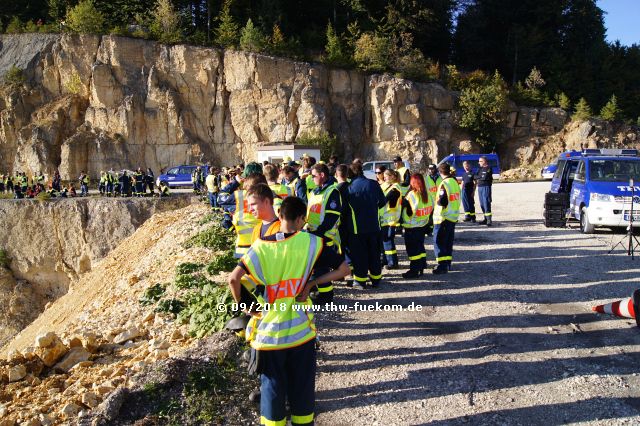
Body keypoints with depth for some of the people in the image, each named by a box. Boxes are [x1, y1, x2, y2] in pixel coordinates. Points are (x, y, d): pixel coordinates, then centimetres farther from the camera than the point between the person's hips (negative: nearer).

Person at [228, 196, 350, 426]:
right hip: (300, 328, 0)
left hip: (269, 329, 0)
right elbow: (344, 268, -7)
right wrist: (311, 283, -5)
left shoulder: (262, 246, -9)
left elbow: (234, 279, -17)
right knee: (302, 381, 19)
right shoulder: (310, 243, -9)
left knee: (272, 383, 17)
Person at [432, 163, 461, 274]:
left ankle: (442, 265, -6)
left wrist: (436, 202, -7)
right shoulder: (455, 182, 9)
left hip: (443, 217, -8)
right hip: (454, 216, 8)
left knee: (439, 241, -2)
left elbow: (442, 202, -24)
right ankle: (448, 263, 22)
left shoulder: (444, 184, -18)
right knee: (449, 241, 16)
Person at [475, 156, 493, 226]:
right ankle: (485, 218, 16)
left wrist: (479, 177, -1)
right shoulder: (480, 168, 18)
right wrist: (481, 177, -7)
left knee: (486, 203, -13)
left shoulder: (488, 168, -6)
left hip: (486, 187, -8)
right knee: (482, 204, 9)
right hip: (480, 187, 8)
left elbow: (485, 177, -17)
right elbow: (475, 176, 11)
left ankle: (489, 219, -13)